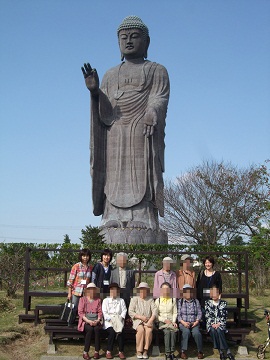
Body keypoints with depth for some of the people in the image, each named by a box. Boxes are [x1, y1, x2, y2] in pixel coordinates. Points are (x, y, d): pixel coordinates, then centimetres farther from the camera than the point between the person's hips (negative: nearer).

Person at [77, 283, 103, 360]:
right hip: (85, 321, -2)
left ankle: (97, 351, -26)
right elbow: (80, 312, -1)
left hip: (95, 321, 2)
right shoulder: (82, 299, 10)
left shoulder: (98, 300, 19)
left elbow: (100, 312, 10)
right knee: (90, 329, -33)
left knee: (96, 329, -31)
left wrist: (97, 320, -10)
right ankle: (85, 352, -27)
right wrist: (88, 321, -13)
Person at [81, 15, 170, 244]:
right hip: (115, 143, 4)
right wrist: (94, 91, -9)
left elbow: (158, 105, -5)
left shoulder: (157, 72, 11)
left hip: (142, 141, -4)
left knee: (141, 197, -14)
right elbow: (106, 116, 9)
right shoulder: (110, 76, 22)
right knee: (114, 199, -4)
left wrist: (149, 119, -27)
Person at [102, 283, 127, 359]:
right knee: (112, 331, -31)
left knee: (120, 331, -30)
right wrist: (111, 319, -13)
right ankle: (108, 351, -21)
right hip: (109, 321, -1)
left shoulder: (121, 300, 21)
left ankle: (121, 352, -24)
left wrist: (121, 317, -10)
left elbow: (124, 310, 9)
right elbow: (104, 312, 3)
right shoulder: (105, 300, 14)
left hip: (119, 321, 1)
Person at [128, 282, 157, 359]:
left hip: (148, 321, 1)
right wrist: (140, 317, -10)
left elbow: (154, 311, 2)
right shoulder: (134, 299, 12)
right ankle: (139, 351, -23)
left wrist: (150, 321, -15)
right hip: (137, 321, -1)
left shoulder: (150, 299, 14)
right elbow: (130, 312, 2)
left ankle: (145, 351, -23)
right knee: (141, 330, -33)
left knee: (149, 330, -32)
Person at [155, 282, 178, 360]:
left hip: (171, 321, 1)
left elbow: (175, 313, 9)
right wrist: (164, 320, -10)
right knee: (167, 331, -32)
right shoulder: (158, 300, 9)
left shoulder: (173, 300, 12)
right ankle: (168, 353, -30)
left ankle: (172, 352, -29)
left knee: (173, 331, -32)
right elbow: (156, 314, 4)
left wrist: (173, 321, -8)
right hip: (161, 322, -1)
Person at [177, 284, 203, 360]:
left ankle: (200, 351, -12)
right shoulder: (180, 302, 7)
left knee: (196, 332, -30)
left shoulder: (196, 301, 14)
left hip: (194, 323, 1)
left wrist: (197, 321, -8)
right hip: (183, 323, -1)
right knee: (186, 331, -33)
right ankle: (183, 351, -23)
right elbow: (178, 314, 0)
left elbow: (199, 313, 9)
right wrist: (183, 322, -14)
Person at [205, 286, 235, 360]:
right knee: (213, 331, -33)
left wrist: (218, 324, -14)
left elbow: (224, 316, 1)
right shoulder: (207, 303, 10)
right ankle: (227, 351, -31)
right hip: (211, 324, 1)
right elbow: (207, 315, 3)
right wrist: (212, 324, -12)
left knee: (219, 330, -34)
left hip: (220, 324, 0)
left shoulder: (223, 303, 8)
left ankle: (221, 352, -27)